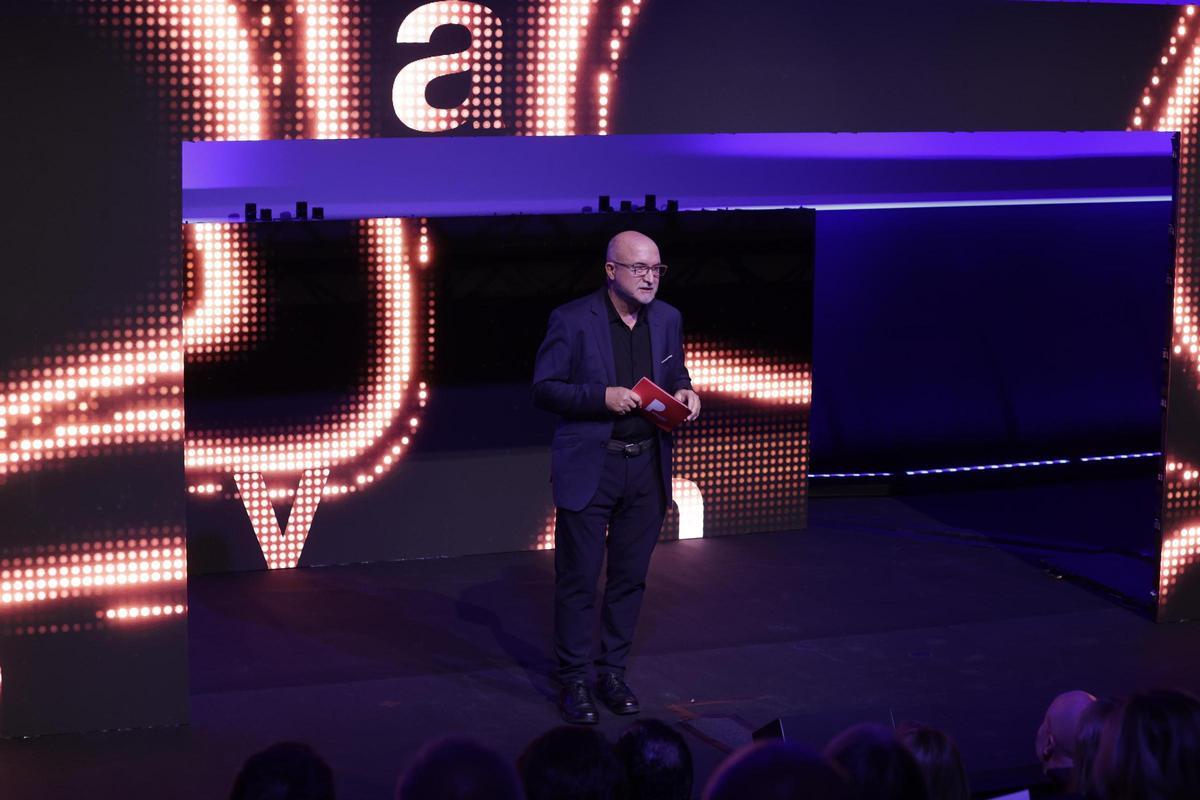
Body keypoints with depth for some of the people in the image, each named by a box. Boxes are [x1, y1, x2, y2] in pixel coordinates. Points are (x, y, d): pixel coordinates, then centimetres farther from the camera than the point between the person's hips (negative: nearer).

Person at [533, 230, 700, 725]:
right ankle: (573, 681, 11)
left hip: (647, 467, 5)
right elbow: (544, 389, -9)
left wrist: (684, 393, -5)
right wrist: (602, 396, -22)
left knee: (630, 577, 11)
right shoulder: (572, 321, -10)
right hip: (589, 469, -5)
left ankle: (613, 673, 23)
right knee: (578, 580, 1)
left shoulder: (668, 320, 5)